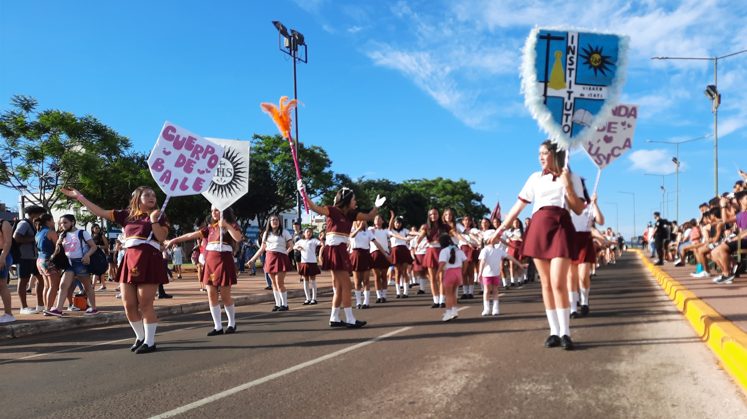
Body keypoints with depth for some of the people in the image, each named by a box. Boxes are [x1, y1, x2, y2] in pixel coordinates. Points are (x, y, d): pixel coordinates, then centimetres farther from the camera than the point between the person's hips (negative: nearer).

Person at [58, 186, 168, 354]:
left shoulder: (158, 216, 5)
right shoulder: (127, 215, 14)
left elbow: (162, 238, -8)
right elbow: (100, 212, 15)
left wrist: (154, 220, -15)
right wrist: (79, 197, 14)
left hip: (149, 261, -4)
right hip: (129, 260, 5)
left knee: (145, 304, -5)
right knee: (129, 305, 5)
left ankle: (150, 342, 5)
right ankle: (140, 337, 22)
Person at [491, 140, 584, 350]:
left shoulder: (572, 178, 7)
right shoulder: (535, 178, 13)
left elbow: (579, 210, 0)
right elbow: (518, 206, 12)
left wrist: (567, 185, -9)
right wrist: (501, 229, 8)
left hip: (561, 228, -3)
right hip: (538, 228, 3)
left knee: (558, 283, -12)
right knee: (546, 284, 3)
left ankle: (565, 333, -3)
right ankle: (554, 332, 10)